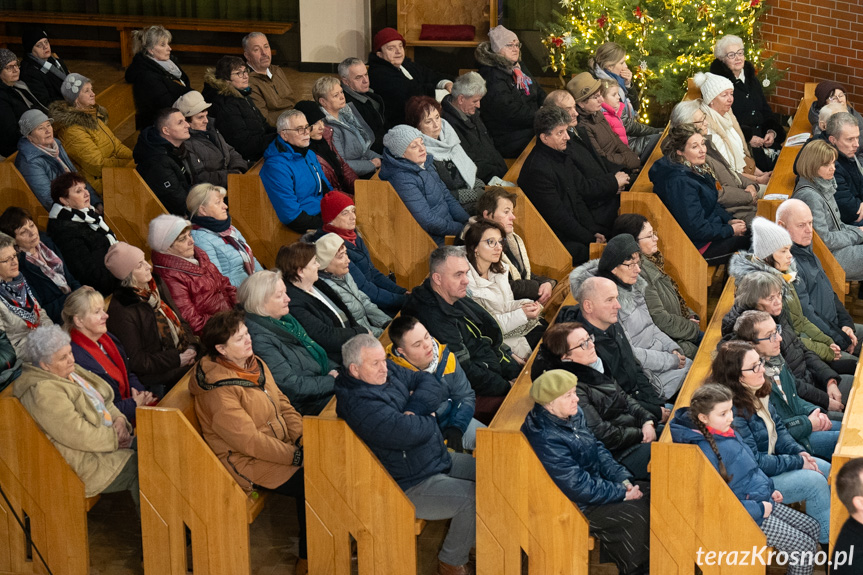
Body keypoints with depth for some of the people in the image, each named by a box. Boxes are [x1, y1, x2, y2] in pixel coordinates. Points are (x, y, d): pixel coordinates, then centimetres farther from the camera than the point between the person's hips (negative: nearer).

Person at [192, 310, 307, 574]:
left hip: (280, 443, 8)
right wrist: (295, 455, -20)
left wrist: (303, 438, -7)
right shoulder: (219, 391, -23)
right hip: (248, 463, -8)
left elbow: (282, 404, 9)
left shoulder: (253, 364, 4)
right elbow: (249, 441, -24)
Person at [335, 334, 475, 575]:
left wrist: (415, 409, -15)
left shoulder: (388, 371, 2)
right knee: (475, 497, -22)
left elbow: (429, 382, 5)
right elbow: (411, 432, -34)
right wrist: (429, 419, -11)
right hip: (411, 486, -10)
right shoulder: (359, 405, -28)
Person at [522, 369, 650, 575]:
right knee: (635, 516, -19)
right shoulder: (546, 440, -28)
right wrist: (622, 493, -17)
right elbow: (578, 487, -26)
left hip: (597, 483, 9)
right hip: (577, 508, -9)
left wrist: (623, 480, -3)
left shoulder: (573, 414, -1)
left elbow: (597, 448, 11)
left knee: (648, 499, -2)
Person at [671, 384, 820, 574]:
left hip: (762, 502, 10)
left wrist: (769, 490, 10)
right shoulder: (706, 450, -25)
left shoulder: (728, 432, 5)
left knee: (813, 528, 13)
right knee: (804, 546, -11)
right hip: (746, 516, -10)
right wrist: (759, 509, -21)